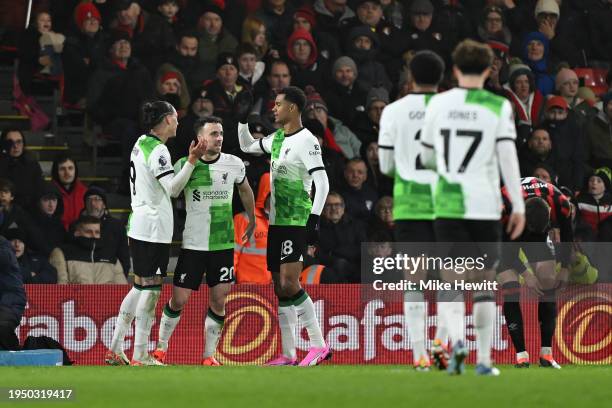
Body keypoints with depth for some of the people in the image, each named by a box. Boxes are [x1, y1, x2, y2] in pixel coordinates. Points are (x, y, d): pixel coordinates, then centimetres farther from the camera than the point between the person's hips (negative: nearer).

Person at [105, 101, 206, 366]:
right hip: (153, 228, -10)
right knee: (150, 289, -7)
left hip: (139, 223, 10)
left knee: (141, 287, 14)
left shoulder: (142, 144, 14)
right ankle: (140, 357, -6)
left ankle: (115, 350, 14)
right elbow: (173, 188, -22)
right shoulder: (157, 150, -15)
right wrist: (192, 161, -26)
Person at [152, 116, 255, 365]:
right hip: (192, 244, -2)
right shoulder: (184, 164, -5)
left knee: (218, 301, -1)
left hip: (223, 244, 2)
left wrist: (252, 223, 28)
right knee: (179, 300, 0)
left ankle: (209, 355, 10)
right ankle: (161, 348, 18)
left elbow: (245, 191, 20)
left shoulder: (234, 164, 1)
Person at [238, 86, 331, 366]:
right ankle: (288, 355, 10)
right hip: (276, 221, 9)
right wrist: (243, 120, 18)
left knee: (289, 284, -17)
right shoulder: (277, 138, 14)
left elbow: (322, 183, -18)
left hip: (297, 222, -9)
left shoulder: (306, 141, -12)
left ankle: (318, 345, -12)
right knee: (280, 288, 7)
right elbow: (247, 146, 33)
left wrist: (314, 218, -25)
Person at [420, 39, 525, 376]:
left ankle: (457, 339, -26)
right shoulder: (499, 107, -2)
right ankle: (484, 360, 14)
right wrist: (518, 206, -9)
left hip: (447, 206, 0)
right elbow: (508, 156, -10)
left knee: (451, 285, 2)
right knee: (484, 283, 13)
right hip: (485, 206, 0)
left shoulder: (439, 104, 3)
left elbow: (427, 157, 12)